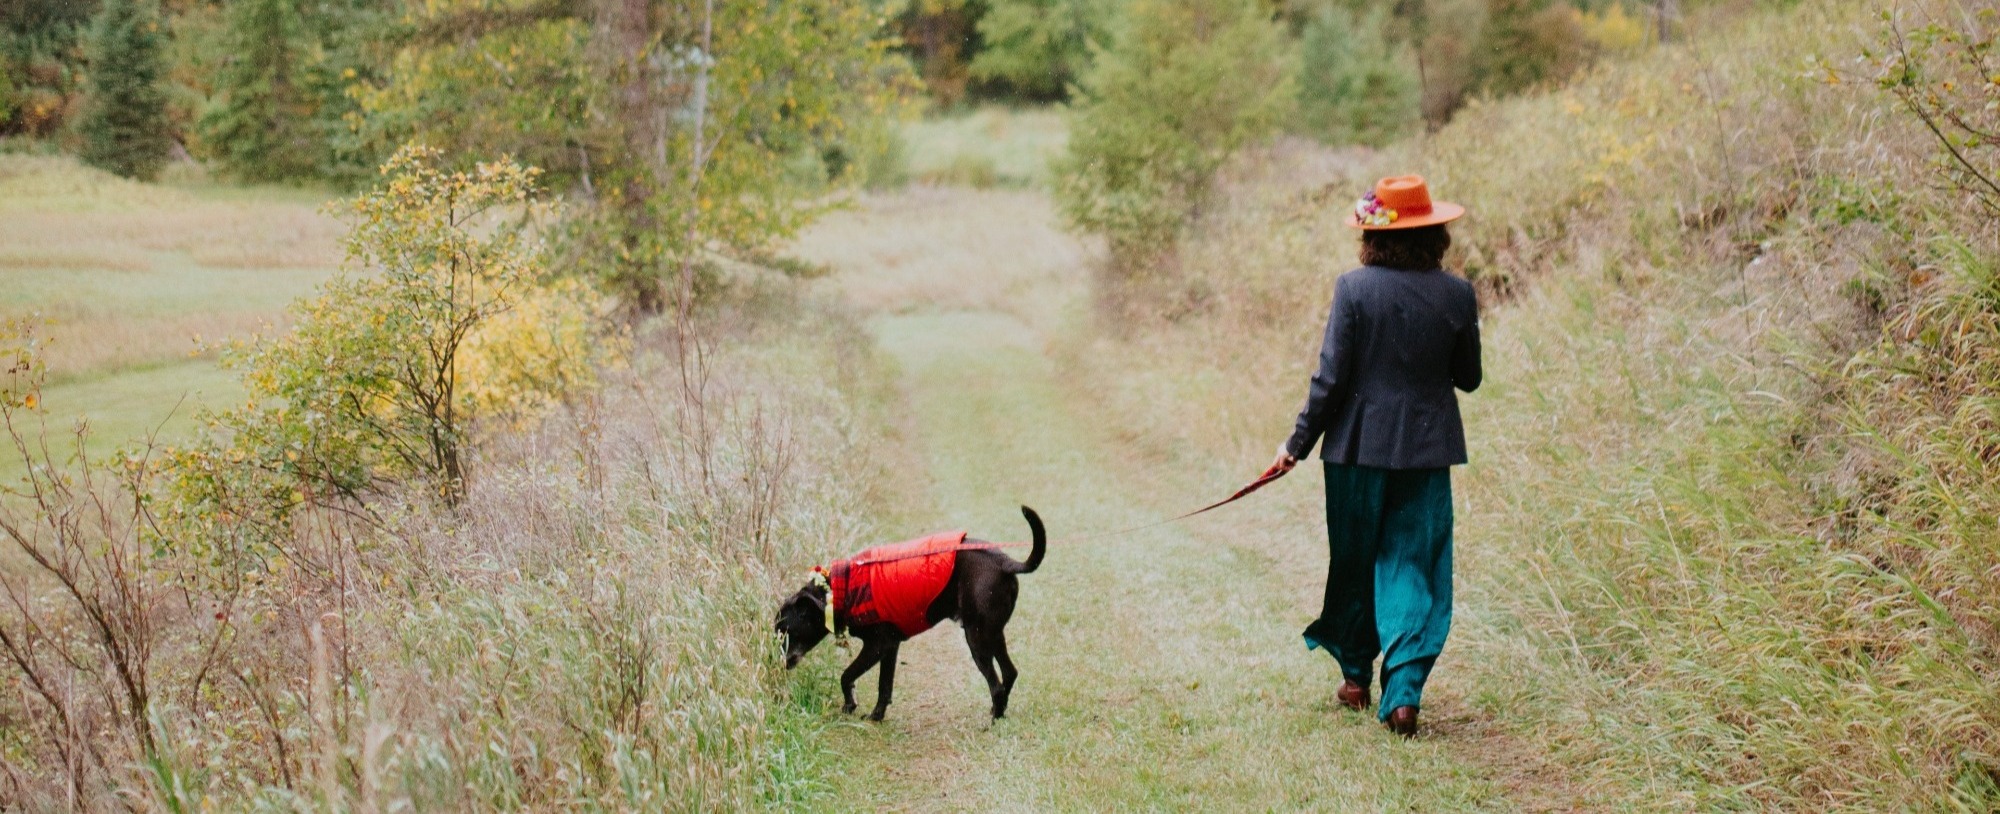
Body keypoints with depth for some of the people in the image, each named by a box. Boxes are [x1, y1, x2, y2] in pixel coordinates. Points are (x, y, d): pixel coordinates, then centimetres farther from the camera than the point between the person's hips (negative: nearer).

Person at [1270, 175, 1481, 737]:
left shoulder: (1354, 288, -11)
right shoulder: (1456, 295, -4)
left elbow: (1330, 378, -11)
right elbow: (1468, 378, 6)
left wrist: (1298, 443, -1)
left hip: (1358, 444, -1)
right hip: (1426, 450, 1)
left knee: (1354, 561, 15)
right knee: (1414, 566, 4)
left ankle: (1355, 675, 28)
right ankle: (1403, 692, -9)